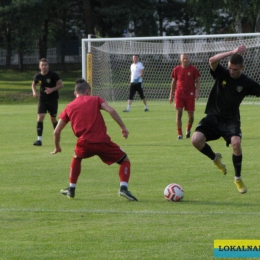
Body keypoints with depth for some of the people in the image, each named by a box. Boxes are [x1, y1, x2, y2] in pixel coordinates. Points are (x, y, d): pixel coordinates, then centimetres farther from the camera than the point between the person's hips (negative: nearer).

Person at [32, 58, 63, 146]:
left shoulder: (53, 75, -11)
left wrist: (52, 89, -23)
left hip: (53, 99, -2)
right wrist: (34, 92, -2)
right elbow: (33, 84, 18)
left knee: (53, 119, 8)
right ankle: (39, 139, -14)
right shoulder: (38, 76, -2)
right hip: (42, 99, 2)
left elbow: (61, 85, -8)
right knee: (40, 117, -14)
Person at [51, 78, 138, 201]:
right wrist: (123, 127, -1)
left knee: (76, 158, 36)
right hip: (103, 141, -2)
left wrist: (57, 147, 33)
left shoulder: (69, 108, 18)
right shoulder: (95, 99, 13)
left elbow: (56, 131, 17)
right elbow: (111, 110, -5)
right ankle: (123, 187, -8)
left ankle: (71, 189, 35)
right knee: (125, 160, 15)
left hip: (84, 144, 2)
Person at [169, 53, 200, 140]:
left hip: (190, 95, 0)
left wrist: (197, 92, -10)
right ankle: (179, 134, -5)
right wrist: (171, 94, 11)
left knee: (190, 115, 2)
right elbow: (173, 82, 13)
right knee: (178, 113, -10)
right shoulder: (176, 69, 5)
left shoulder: (193, 69, 1)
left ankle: (188, 130, 31)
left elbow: (197, 82, 3)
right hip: (179, 94, 1)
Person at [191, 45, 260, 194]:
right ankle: (215, 158, 10)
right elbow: (212, 60, -21)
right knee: (196, 140, -24)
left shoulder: (247, 83, -1)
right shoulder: (222, 74, -3)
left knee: (236, 142, -30)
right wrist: (233, 52, -27)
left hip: (231, 120, -1)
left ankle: (238, 178, -8)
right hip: (213, 117, 1)